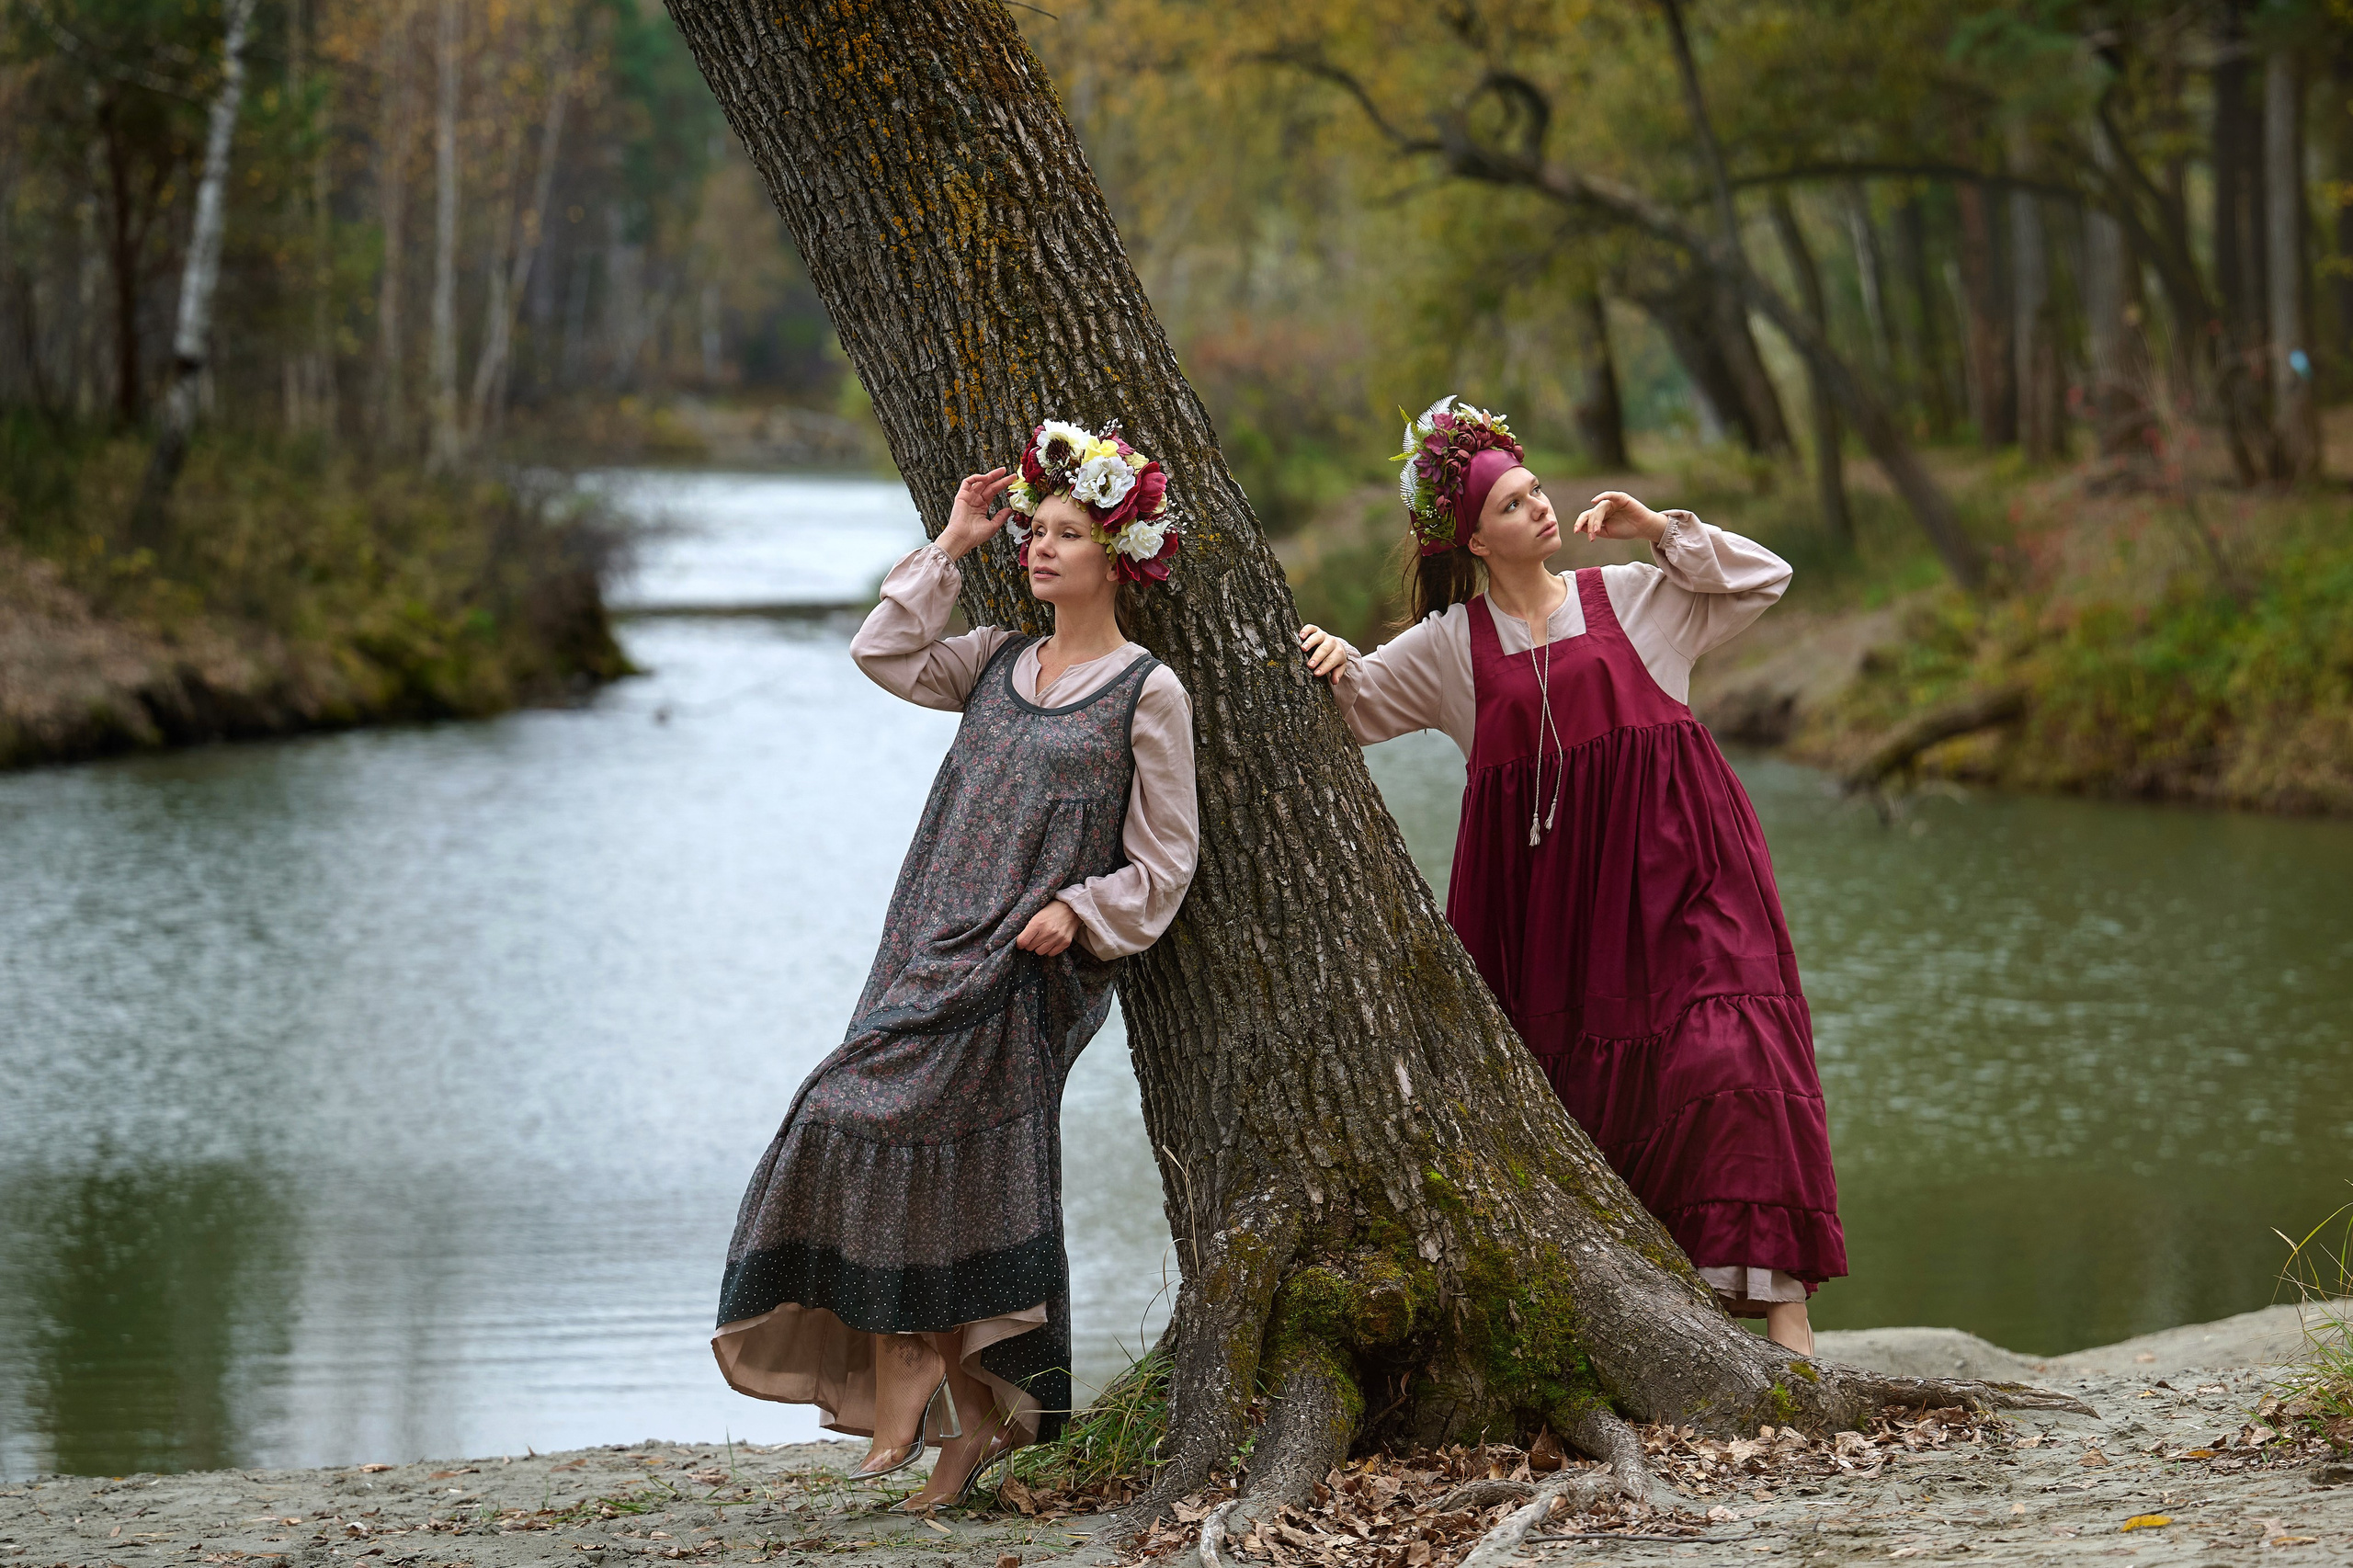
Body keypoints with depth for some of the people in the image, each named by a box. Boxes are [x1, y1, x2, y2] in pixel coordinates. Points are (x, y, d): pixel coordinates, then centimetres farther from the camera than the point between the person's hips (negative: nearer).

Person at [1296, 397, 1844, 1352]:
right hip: (1550, 884, 1)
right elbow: (1354, 705, 14)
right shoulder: (1451, 644, 10)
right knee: (1571, 1077, -1)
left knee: (1728, 1058, -15)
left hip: (1670, 864, -1)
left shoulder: (1628, 597, 11)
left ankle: (1779, 1296, -18)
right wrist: (1333, 662, -8)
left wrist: (1658, 529, 4)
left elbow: (1764, 579, 14)